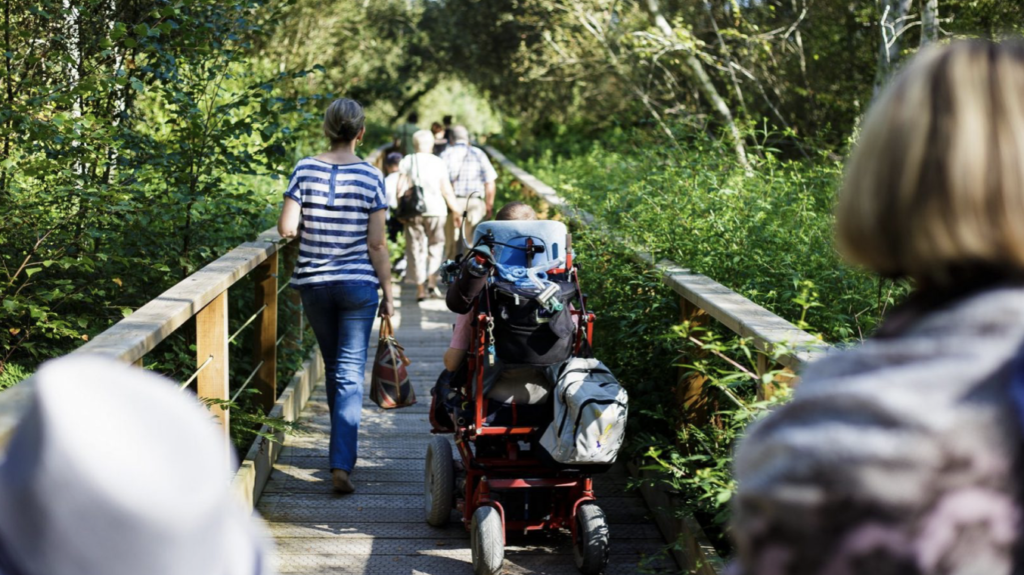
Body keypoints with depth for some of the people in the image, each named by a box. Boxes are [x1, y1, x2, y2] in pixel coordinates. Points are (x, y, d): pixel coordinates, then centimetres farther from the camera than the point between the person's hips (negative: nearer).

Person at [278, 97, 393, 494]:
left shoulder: (305, 170, -4)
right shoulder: (371, 178, -8)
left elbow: (286, 229, -10)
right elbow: (377, 244, -7)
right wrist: (388, 294, 1)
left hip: (314, 284, 2)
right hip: (358, 284, -2)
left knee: (334, 368, 19)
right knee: (350, 374, 0)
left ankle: (344, 450, 35)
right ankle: (341, 463, -11)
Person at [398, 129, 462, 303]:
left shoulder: (407, 162, 2)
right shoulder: (438, 162, 2)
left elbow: (401, 188, -4)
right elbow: (447, 190, 1)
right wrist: (455, 211, 8)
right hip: (436, 210, 0)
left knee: (416, 249, 6)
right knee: (435, 245, 15)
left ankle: (420, 290, 6)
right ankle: (431, 282, 2)